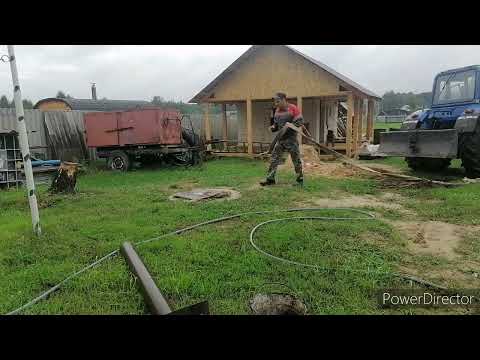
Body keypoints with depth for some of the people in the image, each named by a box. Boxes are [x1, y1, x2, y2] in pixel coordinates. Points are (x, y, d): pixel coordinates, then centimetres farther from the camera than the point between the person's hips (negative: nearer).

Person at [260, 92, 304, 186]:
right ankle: (270, 179, 5)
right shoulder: (277, 110, 9)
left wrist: (289, 127, -20)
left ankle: (300, 179, 18)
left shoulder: (293, 108, -10)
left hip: (291, 138, -6)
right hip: (281, 138, 6)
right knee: (274, 158, 1)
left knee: (296, 159, 4)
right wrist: (273, 127, -2)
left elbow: (300, 121, -12)